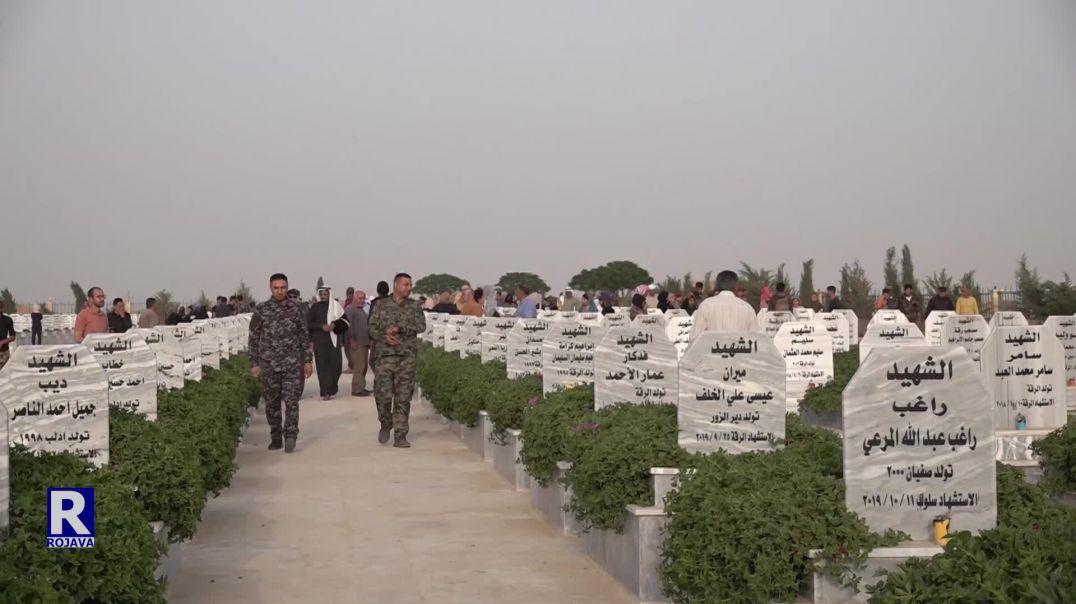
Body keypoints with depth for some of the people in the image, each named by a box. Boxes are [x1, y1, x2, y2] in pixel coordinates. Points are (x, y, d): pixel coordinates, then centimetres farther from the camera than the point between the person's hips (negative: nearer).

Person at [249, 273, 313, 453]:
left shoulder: (296, 308, 4)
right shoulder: (261, 310, 2)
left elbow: (304, 336, 8)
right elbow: (254, 339, 6)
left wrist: (308, 360, 4)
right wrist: (254, 364, 1)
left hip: (292, 363, -1)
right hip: (269, 364, 1)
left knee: (291, 401, -10)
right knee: (272, 404, 7)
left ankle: (290, 436, -13)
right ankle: (275, 438, 18)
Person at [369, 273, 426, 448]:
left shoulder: (414, 306, 8)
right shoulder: (382, 306, 7)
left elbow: (421, 326, -5)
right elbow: (372, 328, 5)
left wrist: (399, 329, -14)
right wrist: (385, 336, -13)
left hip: (408, 357, 1)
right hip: (386, 356, -1)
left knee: (403, 398, 1)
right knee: (383, 395, -5)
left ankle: (400, 435, 6)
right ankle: (385, 424, 22)